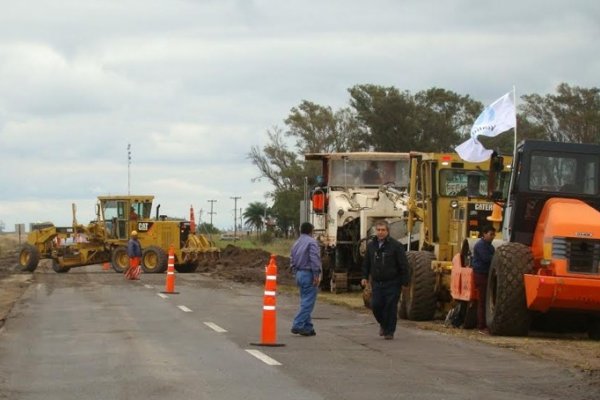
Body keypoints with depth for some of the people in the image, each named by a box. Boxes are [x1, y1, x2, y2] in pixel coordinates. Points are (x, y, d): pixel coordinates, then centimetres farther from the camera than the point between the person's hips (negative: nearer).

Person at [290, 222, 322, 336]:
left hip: (299, 274, 9)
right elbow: (314, 259, -18)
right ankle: (298, 325, -14)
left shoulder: (296, 244, 15)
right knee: (308, 302, -7)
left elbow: (292, 261, 16)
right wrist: (316, 275, -17)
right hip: (308, 274, -9)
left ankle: (308, 327, 15)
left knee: (305, 302, 13)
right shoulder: (312, 242, -11)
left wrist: (296, 273, 19)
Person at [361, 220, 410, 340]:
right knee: (376, 305, -1)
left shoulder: (395, 245, -6)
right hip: (377, 283, 4)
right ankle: (383, 324, 26)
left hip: (392, 283, -4)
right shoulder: (371, 246, 10)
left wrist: (405, 281, -11)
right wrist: (365, 277, 8)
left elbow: (403, 265, -7)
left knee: (390, 307, -4)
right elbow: (366, 263, 19)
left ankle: (389, 331, 7)